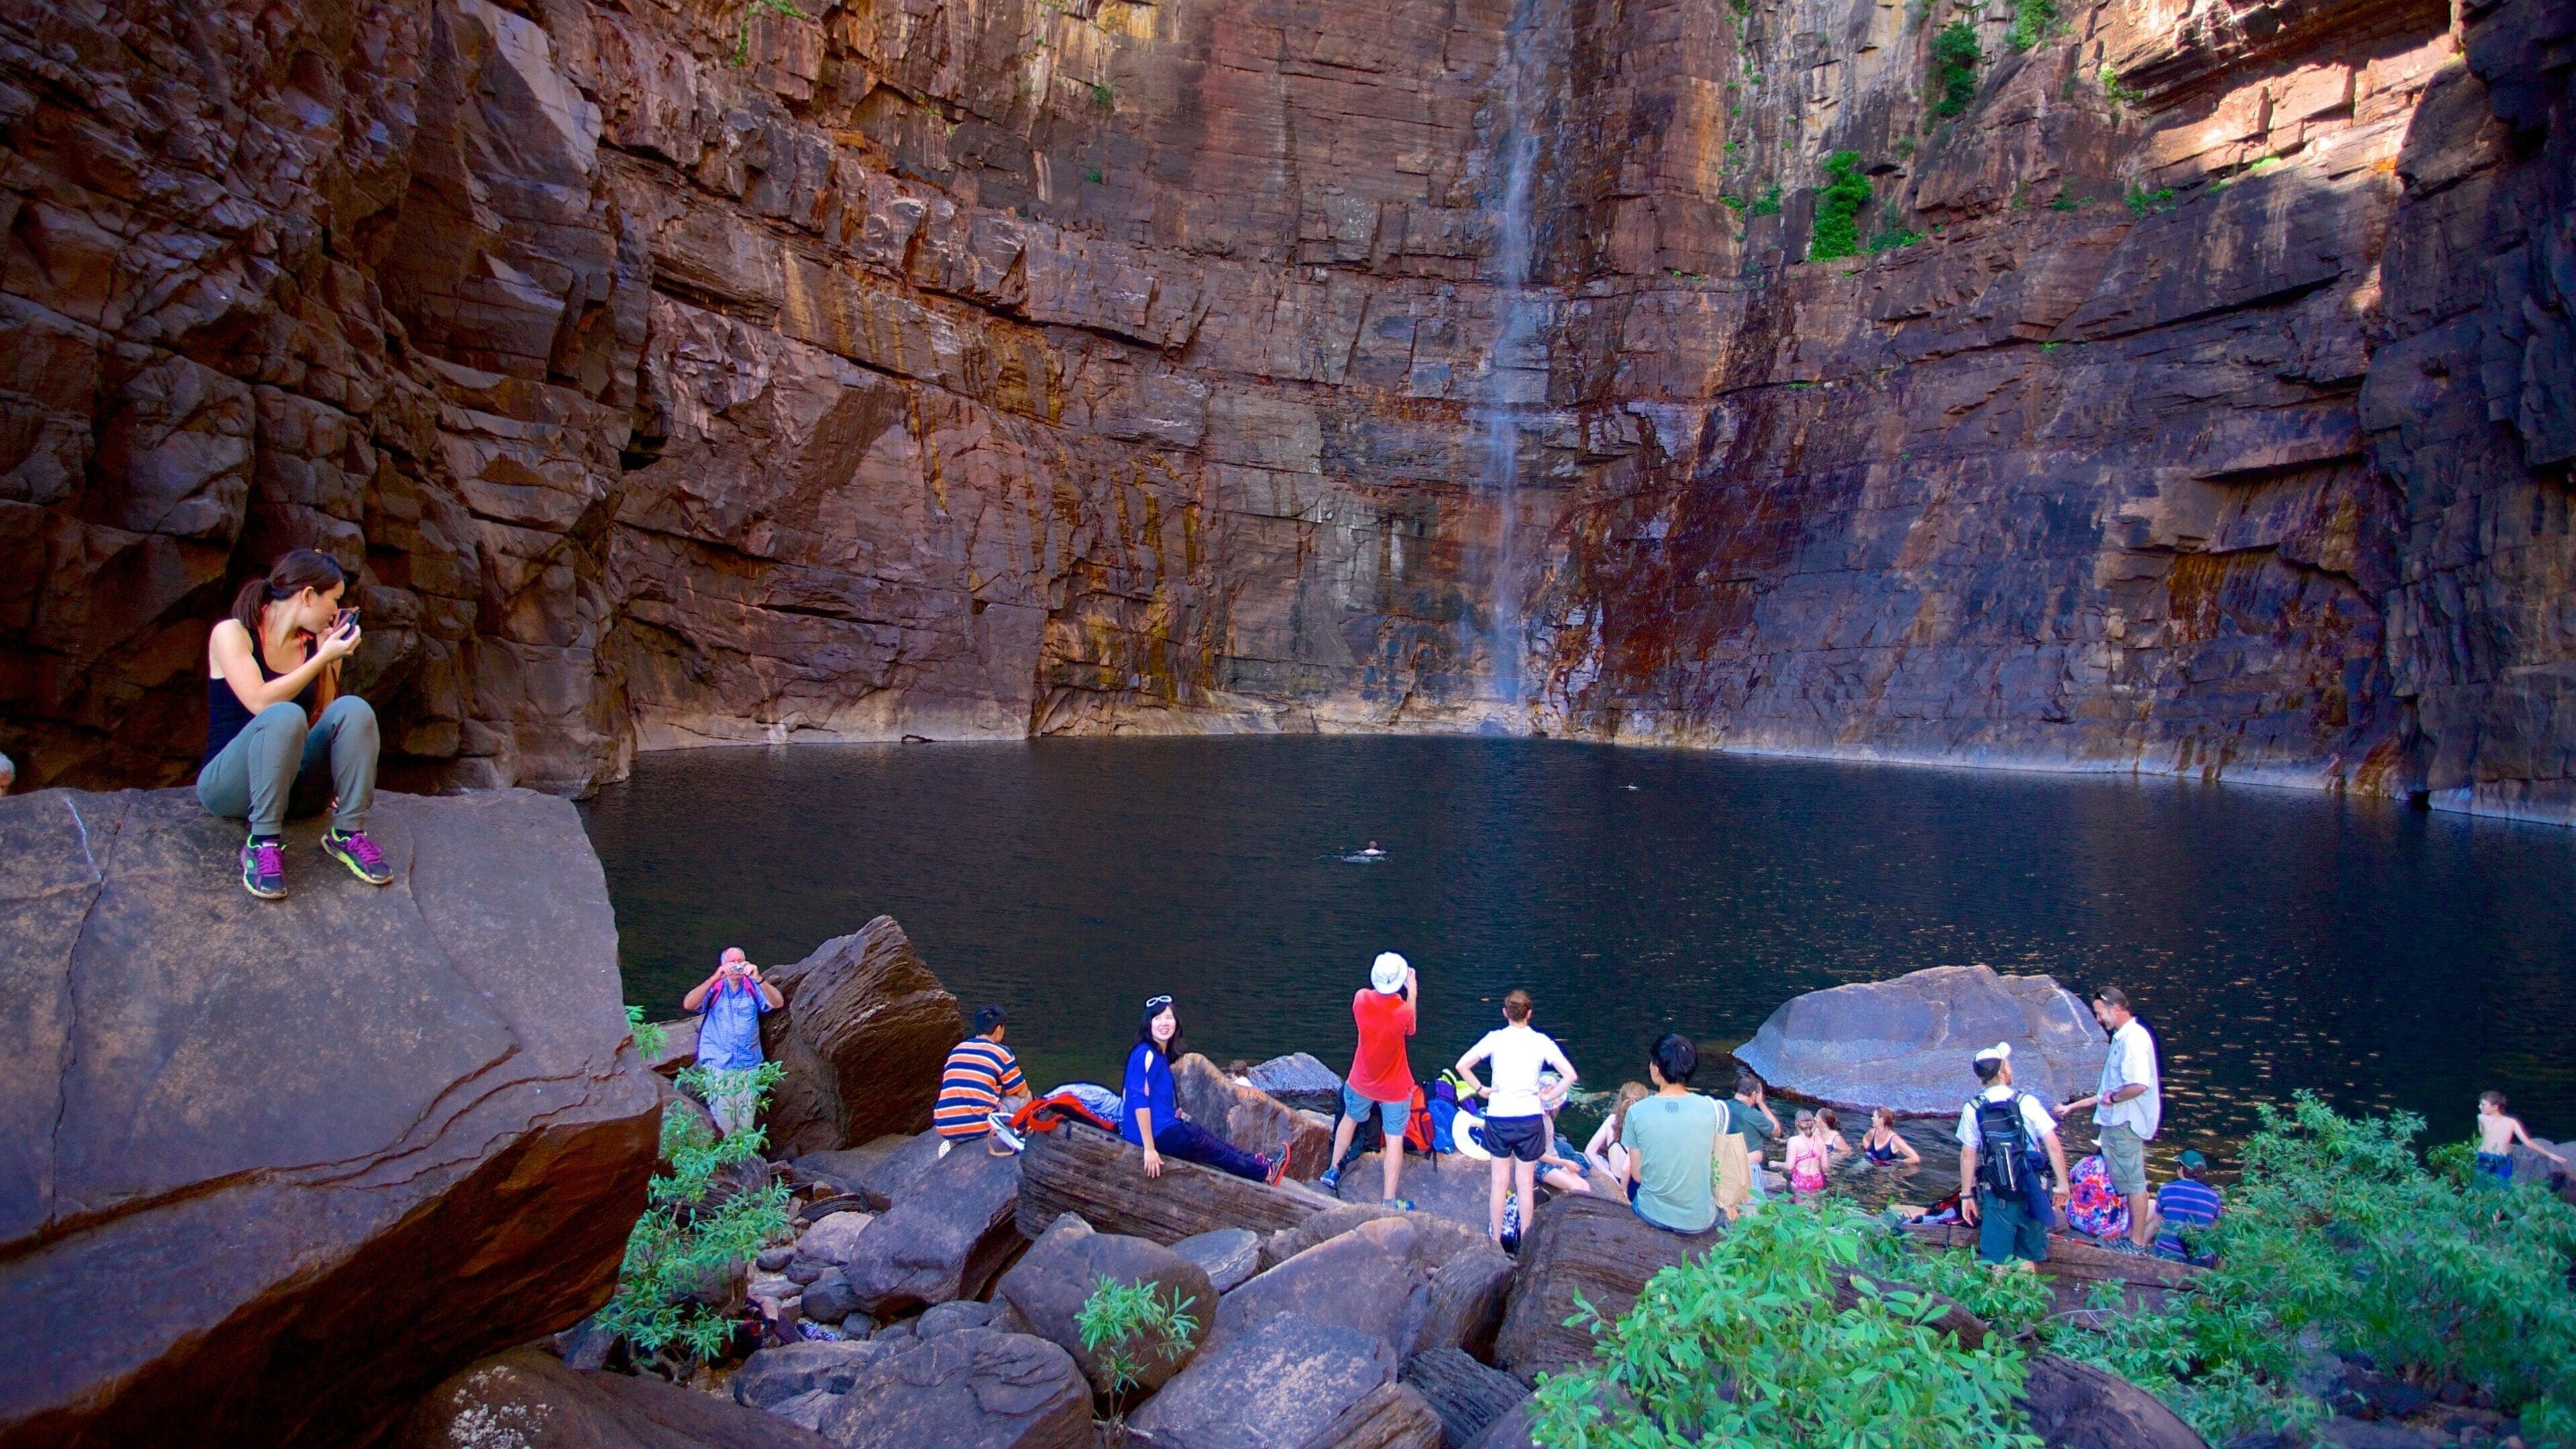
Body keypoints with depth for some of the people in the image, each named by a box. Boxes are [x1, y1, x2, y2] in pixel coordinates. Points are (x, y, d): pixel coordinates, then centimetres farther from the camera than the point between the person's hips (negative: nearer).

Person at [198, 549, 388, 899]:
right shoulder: (232, 633, -5)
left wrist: (331, 659, -4)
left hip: (291, 785, 4)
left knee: (353, 709, -21)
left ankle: (347, 834, -19)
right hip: (228, 786, -4)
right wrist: (323, 658, -16)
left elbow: (324, 720, 2)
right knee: (285, 716, -34)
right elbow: (260, 702, -20)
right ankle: (264, 843, -30)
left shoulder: (315, 644, 8)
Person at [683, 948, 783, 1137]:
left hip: (749, 1066, 2)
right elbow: (688, 1005, -17)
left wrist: (758, 979, -27)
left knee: (745, 1126, 8)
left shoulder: (753, 988, 3)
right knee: (722, 1123, -3)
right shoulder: (714, 988, -1)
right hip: (718, 1065, -2)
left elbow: (778, 1003, -12)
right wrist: (716, 978, -27)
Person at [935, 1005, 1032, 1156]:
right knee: (1026, 1097, 17)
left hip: (946, 1130, 5)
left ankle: (953, 1141, 13)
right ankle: (1000, 1137, 0)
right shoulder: (1000, 1052, 1)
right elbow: (1022, 1092, 9)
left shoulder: (956, 1050, 17)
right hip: (981, 1126, -4)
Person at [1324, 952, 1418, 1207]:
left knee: (1350, 1118, 29)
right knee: (1394, 1141, 8)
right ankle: (1388, 1201, 14)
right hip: (1395, 1088, -3)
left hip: (1361, 1081, 4)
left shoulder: (1361, 999, -21)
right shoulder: (1404, 1011, -29)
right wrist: (1413, 992, -1)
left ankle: (1333, 1170, 43)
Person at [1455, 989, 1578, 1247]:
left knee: (1500, 1182, 12)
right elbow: (1570, 1075, -8)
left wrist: (1479, 1089, 1)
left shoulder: (1495, 1038, -4)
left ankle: (1496, 1241, 20)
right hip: (1530, 1118, 0)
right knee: (1525, 1184, 10)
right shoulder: (1541, 1041, -4)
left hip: (1498, 1117, 0)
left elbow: (1462, 1065, -10)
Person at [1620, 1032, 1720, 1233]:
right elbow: (1715, 1164, 0)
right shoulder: (1712, 1109, -13)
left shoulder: (1636, 1112, -14)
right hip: (1700, 1222, 0)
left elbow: (1637, 1175, -5)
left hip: (1652, 1216, 0)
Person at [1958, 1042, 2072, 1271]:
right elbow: (2054, 1146, -10)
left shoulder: (1972, 1109, -6)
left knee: (1996, 1262, 9)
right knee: (2028, 1259, 17)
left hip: (1996, 1196, 0)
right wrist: (2062, 1185, 0)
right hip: (2031, 1192, 0)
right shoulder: (2027, 1102, -9)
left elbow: (1967, 1155, -3)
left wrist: (1966, 1195, 4)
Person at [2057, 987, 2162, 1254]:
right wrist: (2073, 1107, 23)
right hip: (2118, 1122, 10)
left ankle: (2137, 1243, 5)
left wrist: (2113, 1098, -14)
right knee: (2129, 1184, 15)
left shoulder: (2134, 1038, -17)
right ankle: (2134, 1237, 23)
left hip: (2126, 1124, -10)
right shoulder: (2122, 1038, 16)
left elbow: (2139, 1085, -30)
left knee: (2133, 1183, -2)